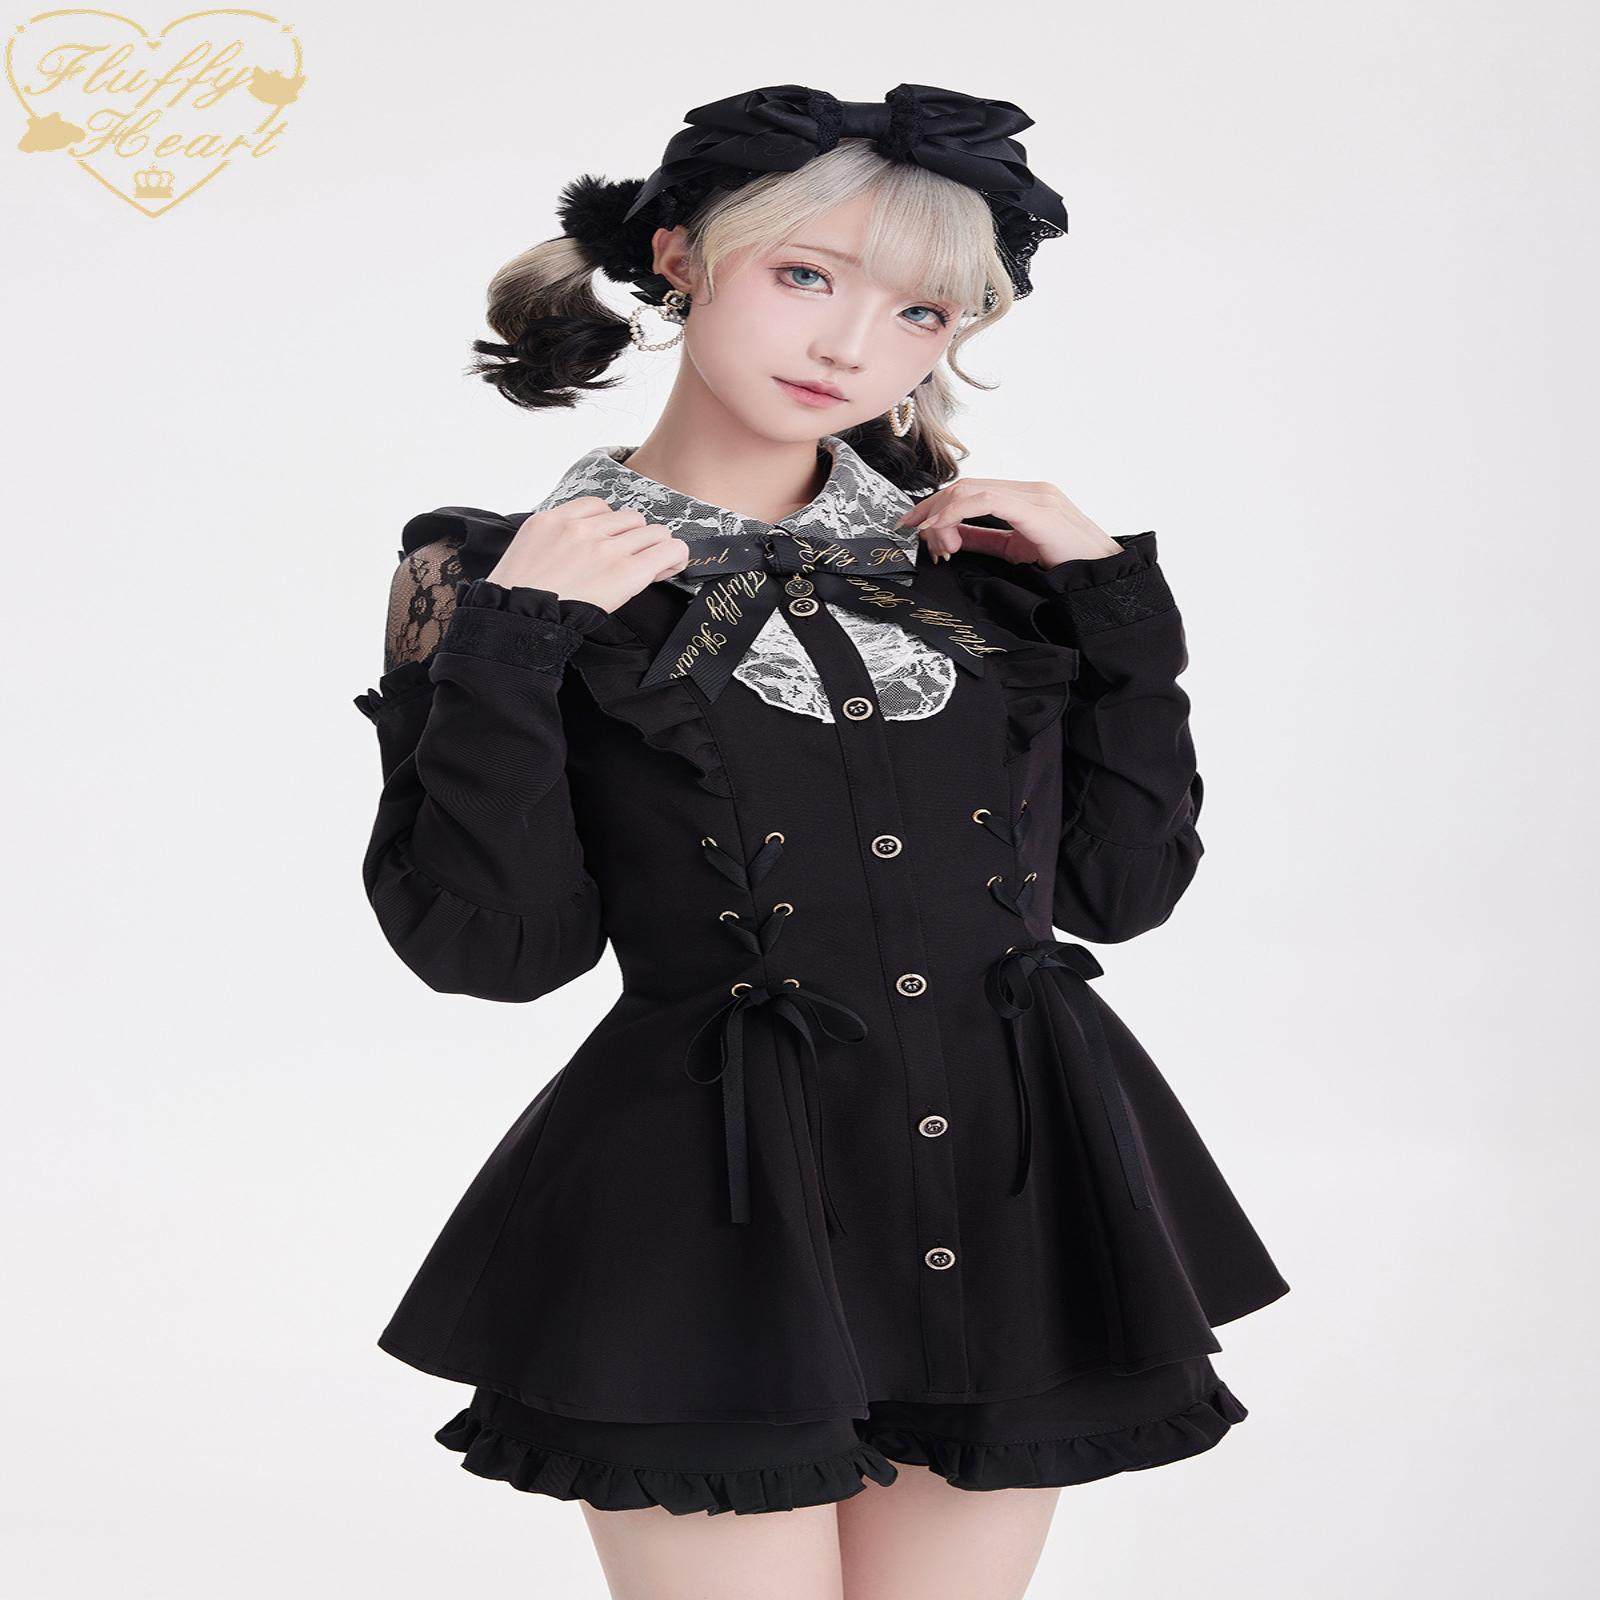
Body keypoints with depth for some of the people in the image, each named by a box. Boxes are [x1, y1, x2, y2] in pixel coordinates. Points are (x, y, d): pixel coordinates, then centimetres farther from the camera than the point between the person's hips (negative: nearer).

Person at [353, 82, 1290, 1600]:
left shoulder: (971, 549, 8)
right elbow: (493, 944, -8)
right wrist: (508, 646, -15)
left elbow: (1121, 881, 7)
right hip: (715, 1219, -4)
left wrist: (1114, 591, 1)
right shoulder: (505, 570, -1)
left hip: (1022, 1204, 4)